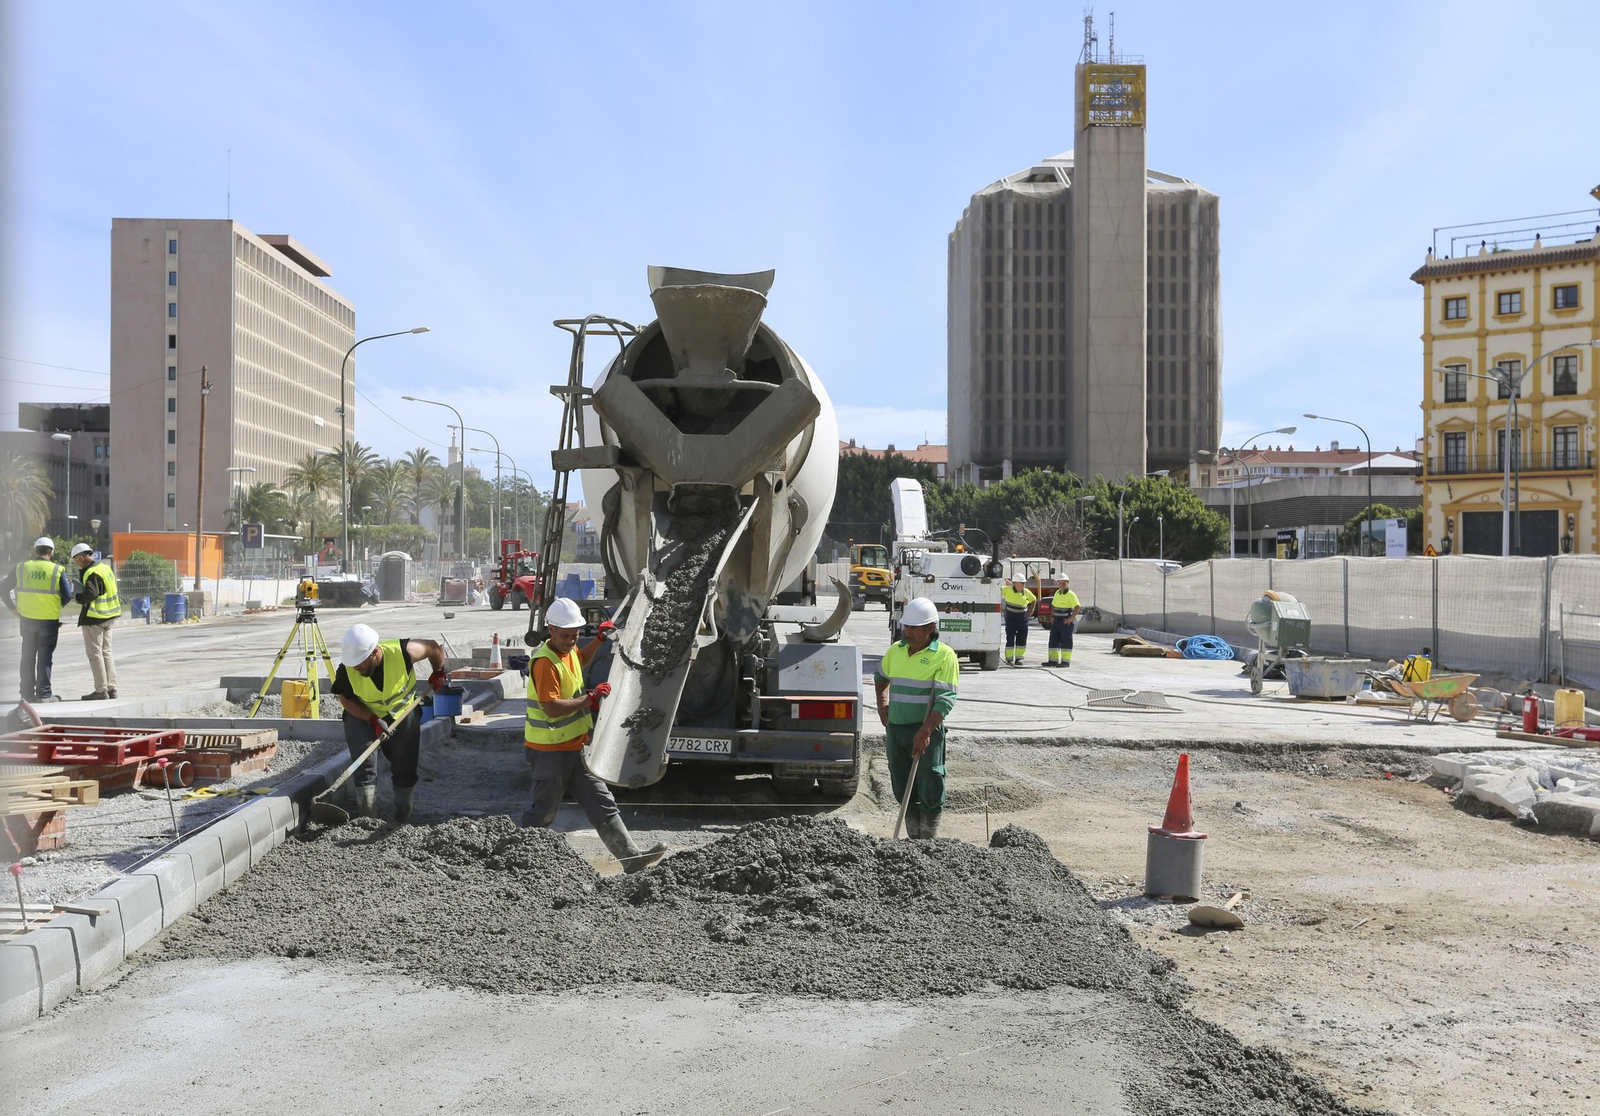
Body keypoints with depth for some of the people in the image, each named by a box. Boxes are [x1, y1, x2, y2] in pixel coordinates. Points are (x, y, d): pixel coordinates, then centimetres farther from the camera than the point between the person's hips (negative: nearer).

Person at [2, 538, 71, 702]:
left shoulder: (21, 567, 0)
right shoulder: (57, 570, -10)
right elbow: (67, 596, -8)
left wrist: (12, 607, 10)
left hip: (26, 619, 3)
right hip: (49, 620, -3)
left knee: (28, 656, 15)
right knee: (45, 657, 5)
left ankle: (27, 693, 19)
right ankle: (44, 693, 6)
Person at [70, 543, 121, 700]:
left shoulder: (92, 573, -18)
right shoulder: (105, 567, 12)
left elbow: (90, 594, -26)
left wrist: (77, 598, -9)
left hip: (94, 617, -9)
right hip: (109, 616, 9)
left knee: (95, 654, -2)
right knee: (106, 652, 15)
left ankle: (101, 690, 0)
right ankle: (111, 688, 16)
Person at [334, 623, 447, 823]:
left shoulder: (402, 652, -31)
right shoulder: (346, 671, -27)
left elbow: (434, 647, -13)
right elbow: (345, 699, -13)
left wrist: (438, 672, 1)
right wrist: (373, 720, -24)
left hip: (402, 711, 1)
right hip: (362, 715, 0)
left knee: (405, 767, 4)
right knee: (365, 766, -15)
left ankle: (403, 818, 19)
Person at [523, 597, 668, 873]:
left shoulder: (569, 651, 8)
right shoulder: (544, 662, -21)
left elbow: (582, 660, 34)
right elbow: (552, 708, -29)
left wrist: (600, 639, 21)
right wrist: (590, 698, -26)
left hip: (574, 747, 9)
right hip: (549, 751, -9)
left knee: (602, 804, 4)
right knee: (543, 812, 4)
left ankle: (631, 857, 3)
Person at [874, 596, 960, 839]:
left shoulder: (944, 656, -10)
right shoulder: (896, 650, 8)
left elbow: (945, 700, -16)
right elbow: (880, 676, 28)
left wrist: (925, 732, -24)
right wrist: (882, 702, 12)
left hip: (926, 731, -6)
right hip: (895, 728, 6)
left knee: (928, 791, -1)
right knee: (902, 789, 12)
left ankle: (929, 842, 10)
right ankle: (914, 838, 24)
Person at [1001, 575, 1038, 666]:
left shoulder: (1027, 592, 2)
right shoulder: (1008, 590, -10)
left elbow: (1034, 600, 18)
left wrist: (1030, 612, 9)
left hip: (1023, 620, 4)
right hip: (1011, 619, -4)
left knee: (1022, 640, 5)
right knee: (1010, 639, -3)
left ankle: (1018, 659, 15)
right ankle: (1009, 659, 5)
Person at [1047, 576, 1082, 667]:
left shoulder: (1071, 594, -10)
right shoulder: (1057, 593, 13)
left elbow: (1078, 607, -17)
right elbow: (1053, 605, 24)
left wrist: (1071, 618, -20)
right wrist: (1052, 616, 10)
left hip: (1066, 621, -8)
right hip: (1056, 620, 8)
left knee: (1066, 640, -4)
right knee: (1054, 640, 7)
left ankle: (1066, 661, -1)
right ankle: (1053, 660, 13)